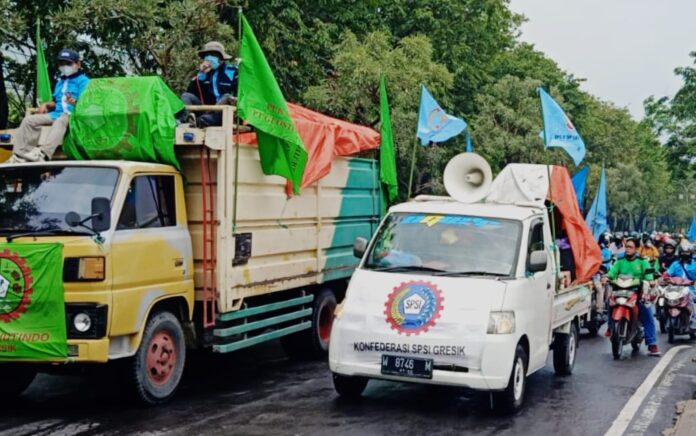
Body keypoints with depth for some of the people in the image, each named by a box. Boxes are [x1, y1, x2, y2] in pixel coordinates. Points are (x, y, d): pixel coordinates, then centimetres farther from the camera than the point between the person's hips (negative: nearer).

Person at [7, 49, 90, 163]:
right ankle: (19, 156, -23)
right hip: (56, 113, 8)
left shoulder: (83, 80, 2)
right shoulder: (60, 81, 27)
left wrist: (75, 102, -34)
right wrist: (46, 105, 9)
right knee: (29, 119, -13)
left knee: (60, 121, -42)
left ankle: (42, 154, -62)